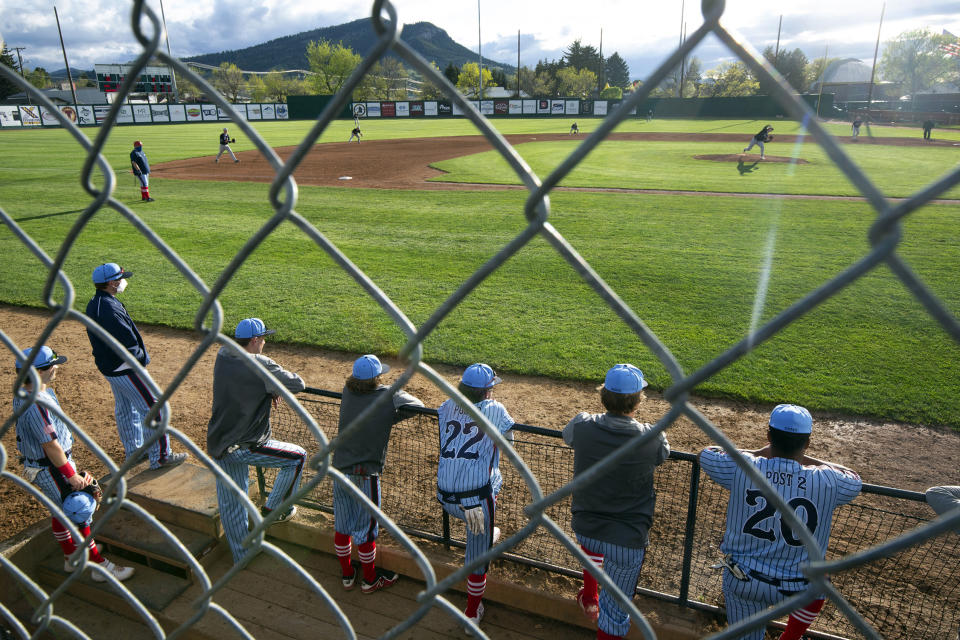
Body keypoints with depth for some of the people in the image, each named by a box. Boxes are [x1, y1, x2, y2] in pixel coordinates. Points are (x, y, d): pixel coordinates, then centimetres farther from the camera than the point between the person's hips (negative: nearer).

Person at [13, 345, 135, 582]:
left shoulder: (23, 393, 1)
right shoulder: (36, 405, -31)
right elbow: (51, 446, -25)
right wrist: (72, 476, -18)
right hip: (50, 468, -10)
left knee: (61, 510, 23)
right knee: (80, 514, -1)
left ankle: (71, 558, 41)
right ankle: (100, 566, 10)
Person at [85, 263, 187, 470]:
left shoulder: (93, 304, 6)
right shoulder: (110, 309, -27)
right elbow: (127, 343, -28)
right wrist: (141, 358, -9)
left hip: (108, 366, 11)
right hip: (124, 369, -11)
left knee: (125, 409, 22)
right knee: (153, 408, -2)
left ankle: (133, 451, 37)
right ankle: (160, 456, 5)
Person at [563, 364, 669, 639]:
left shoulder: (582, 425, -15)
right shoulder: (651, 438, -20)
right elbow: (664, 452, 5)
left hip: (583, 530, 4)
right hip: (627, 540, -4)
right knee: (615, 611, 12)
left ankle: (589, 599, 56)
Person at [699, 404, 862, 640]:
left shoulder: (742, 468, -17)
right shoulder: (826, 481, -17)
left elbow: (706, 454, 5)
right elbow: (855, 481, 8)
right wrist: (806, 460, 8)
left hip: (741, 582, 0)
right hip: (792, 589, 0)